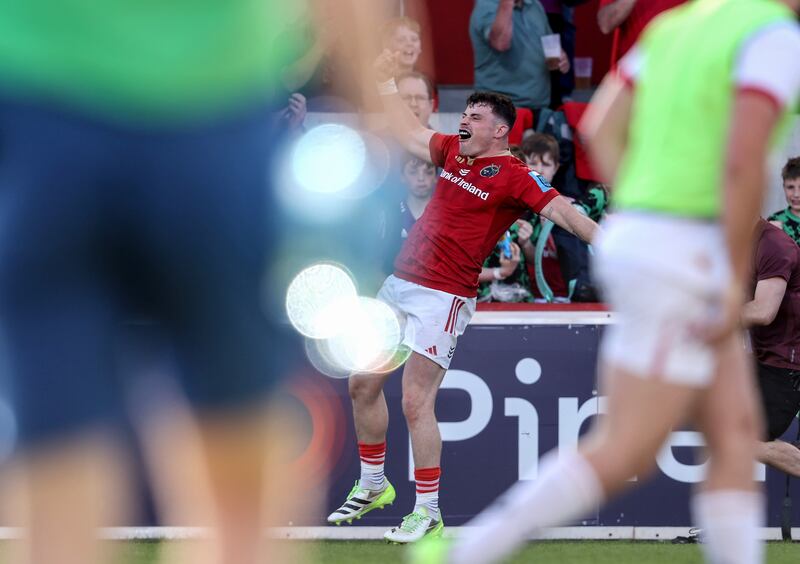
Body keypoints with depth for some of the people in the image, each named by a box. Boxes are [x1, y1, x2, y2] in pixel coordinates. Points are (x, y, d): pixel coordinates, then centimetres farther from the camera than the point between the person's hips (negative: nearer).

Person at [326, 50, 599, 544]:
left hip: (443, 297, -8)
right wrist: (387, 85, 37)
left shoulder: (513, 176, -10)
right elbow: (411, 134, 29)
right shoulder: (453, 151, 11)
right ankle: (373, 485, 33)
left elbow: (560, 209, -18)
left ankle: (428, 512, -4)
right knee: (363, 385, 15)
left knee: (416, 402, -13)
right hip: (400, 282, 8)